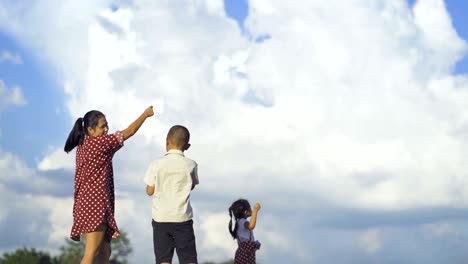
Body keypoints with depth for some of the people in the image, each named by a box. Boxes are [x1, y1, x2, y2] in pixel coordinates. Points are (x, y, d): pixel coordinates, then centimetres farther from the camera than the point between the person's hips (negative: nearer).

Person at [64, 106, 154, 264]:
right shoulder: (98, 143, -11)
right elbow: (129, 132, -4)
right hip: (95, 204, -10)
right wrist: (146, 114, 7)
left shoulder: (82, 146, 12)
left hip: (86, 203, 10)